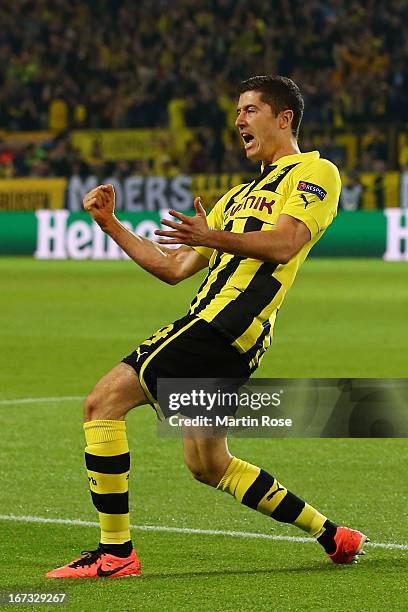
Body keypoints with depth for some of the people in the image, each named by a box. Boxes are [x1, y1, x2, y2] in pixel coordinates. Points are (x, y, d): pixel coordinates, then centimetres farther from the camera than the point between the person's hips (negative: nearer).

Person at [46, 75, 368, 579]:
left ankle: (115, 552, -13)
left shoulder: (315, 172, 5)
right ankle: (332, 536, 19)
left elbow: (285, 243, -14)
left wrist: (215, 237, -28)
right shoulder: (239, 196, 31)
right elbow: (174, 268, 28)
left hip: (228, 324, -9)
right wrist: (111, 225, 21)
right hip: (208, 323, 9)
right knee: (209, 466, 12)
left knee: (103, 401, -15)